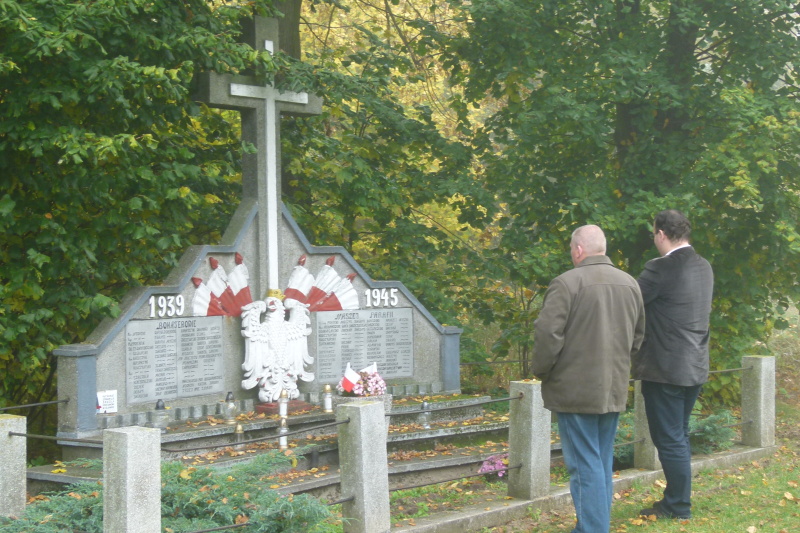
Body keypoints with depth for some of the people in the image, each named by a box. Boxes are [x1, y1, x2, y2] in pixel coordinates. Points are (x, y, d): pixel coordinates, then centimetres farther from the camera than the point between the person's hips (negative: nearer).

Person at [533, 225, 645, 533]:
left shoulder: (567, 283, -14)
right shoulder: (630, 284, 8)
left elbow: (547, 334, -17)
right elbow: (638, 336, 16)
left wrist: (541, 371, -2)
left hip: (575, 390, -7)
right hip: (614, 389, 7)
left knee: (585, 465, -3)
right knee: (603, 462, 16)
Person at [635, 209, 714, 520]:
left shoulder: (661, 269, -18)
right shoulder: (703, 267, 8)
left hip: (665, 369, -8)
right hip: (695, 367, 8)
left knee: (670, 440, 2)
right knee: (678, 437, 18)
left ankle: (678, 507, 10)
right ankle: (676, 500, 26)